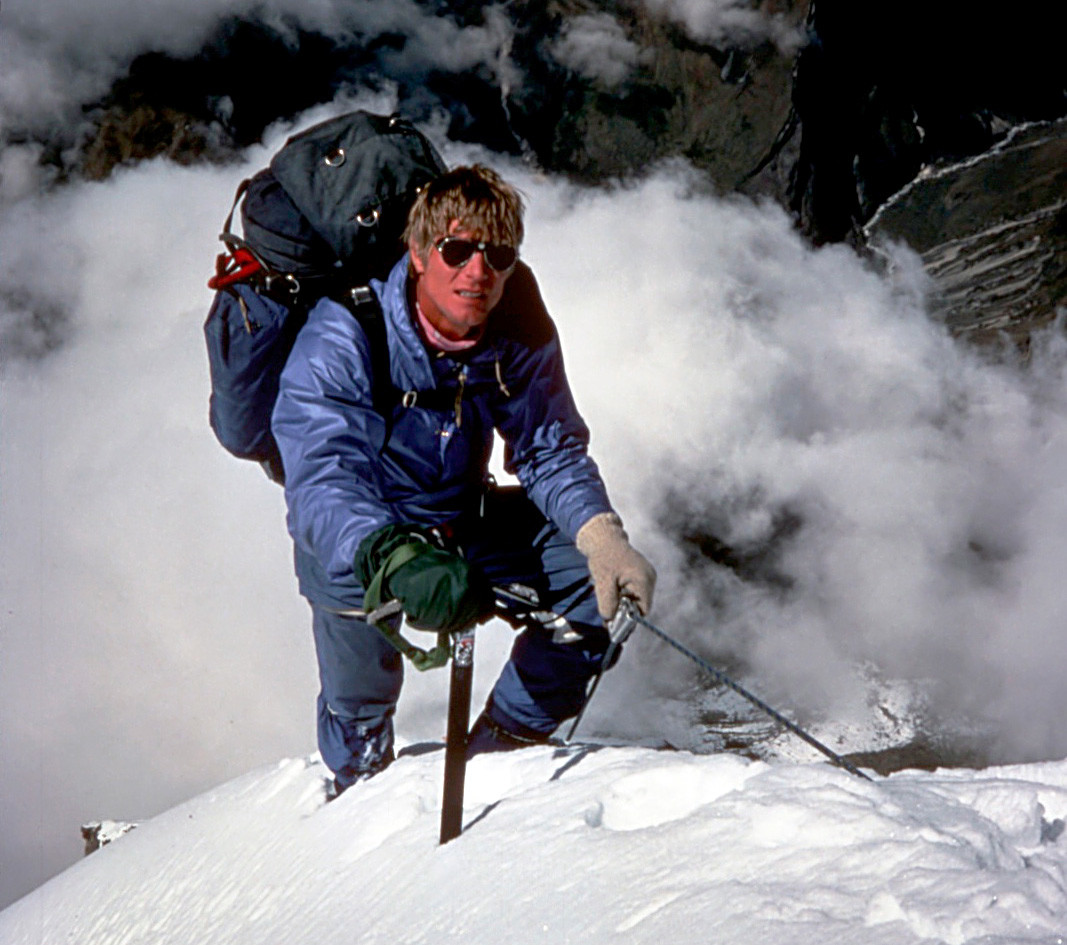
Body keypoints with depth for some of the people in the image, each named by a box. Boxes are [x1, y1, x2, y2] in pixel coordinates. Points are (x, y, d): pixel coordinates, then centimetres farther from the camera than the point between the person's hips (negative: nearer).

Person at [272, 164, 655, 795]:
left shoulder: (520, 334, -14)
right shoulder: (339, 340, -29)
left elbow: (552, 452, -7)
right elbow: (322, 485, -39)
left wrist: (603, 538, -28)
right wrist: (395, 561, -60)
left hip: (463, 520, 5)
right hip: (355, 544, -4)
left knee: (594, 566, -11)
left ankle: (503, 747, 9)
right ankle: (360, 785, 15)